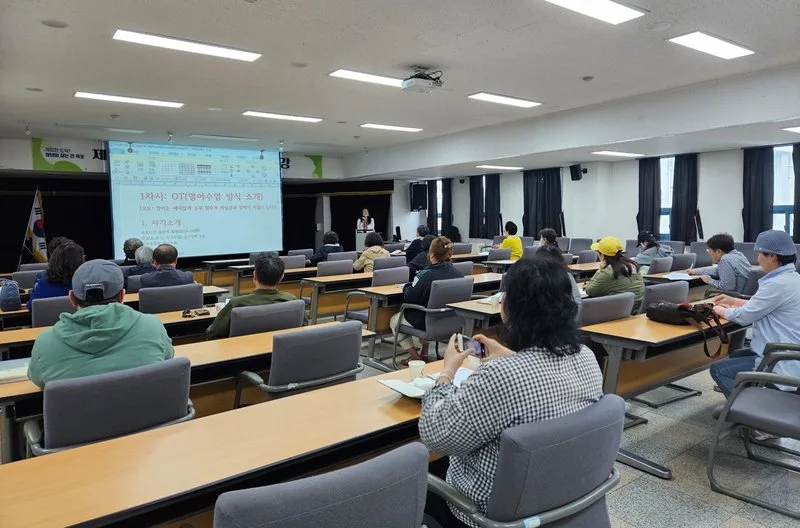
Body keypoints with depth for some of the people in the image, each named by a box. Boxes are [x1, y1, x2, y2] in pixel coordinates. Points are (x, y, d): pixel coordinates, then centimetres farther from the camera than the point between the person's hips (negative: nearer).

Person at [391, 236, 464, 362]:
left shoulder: (425, 276, -26)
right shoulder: (459, 274, -8)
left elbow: (409, 298, -17)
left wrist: (408, 286, 5)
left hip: (429, 323, -6)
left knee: (394, 320, 20)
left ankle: (415, 357, 15)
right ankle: (424, 354, 33)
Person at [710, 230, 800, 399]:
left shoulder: (778, 284, -24)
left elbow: (743, 317, -16)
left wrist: (720, 310, 3)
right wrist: (733, 301, 21)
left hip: (781, 365, -10)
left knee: (718, 369, 0)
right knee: (736, 355, 28)